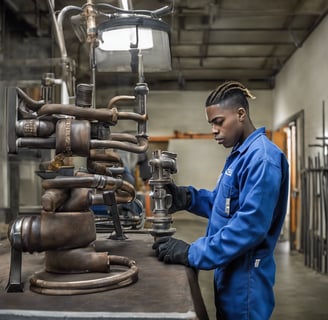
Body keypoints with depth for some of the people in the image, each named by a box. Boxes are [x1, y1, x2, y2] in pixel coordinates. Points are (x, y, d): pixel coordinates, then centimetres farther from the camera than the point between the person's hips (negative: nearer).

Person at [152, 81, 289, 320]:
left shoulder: (262, 157, -21)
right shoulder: (240, 154, 12)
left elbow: (250, 225, -28)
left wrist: (192, 254, -27)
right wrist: (189, 198, -3)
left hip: (246, 276, -9)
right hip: (229, 271, 9)